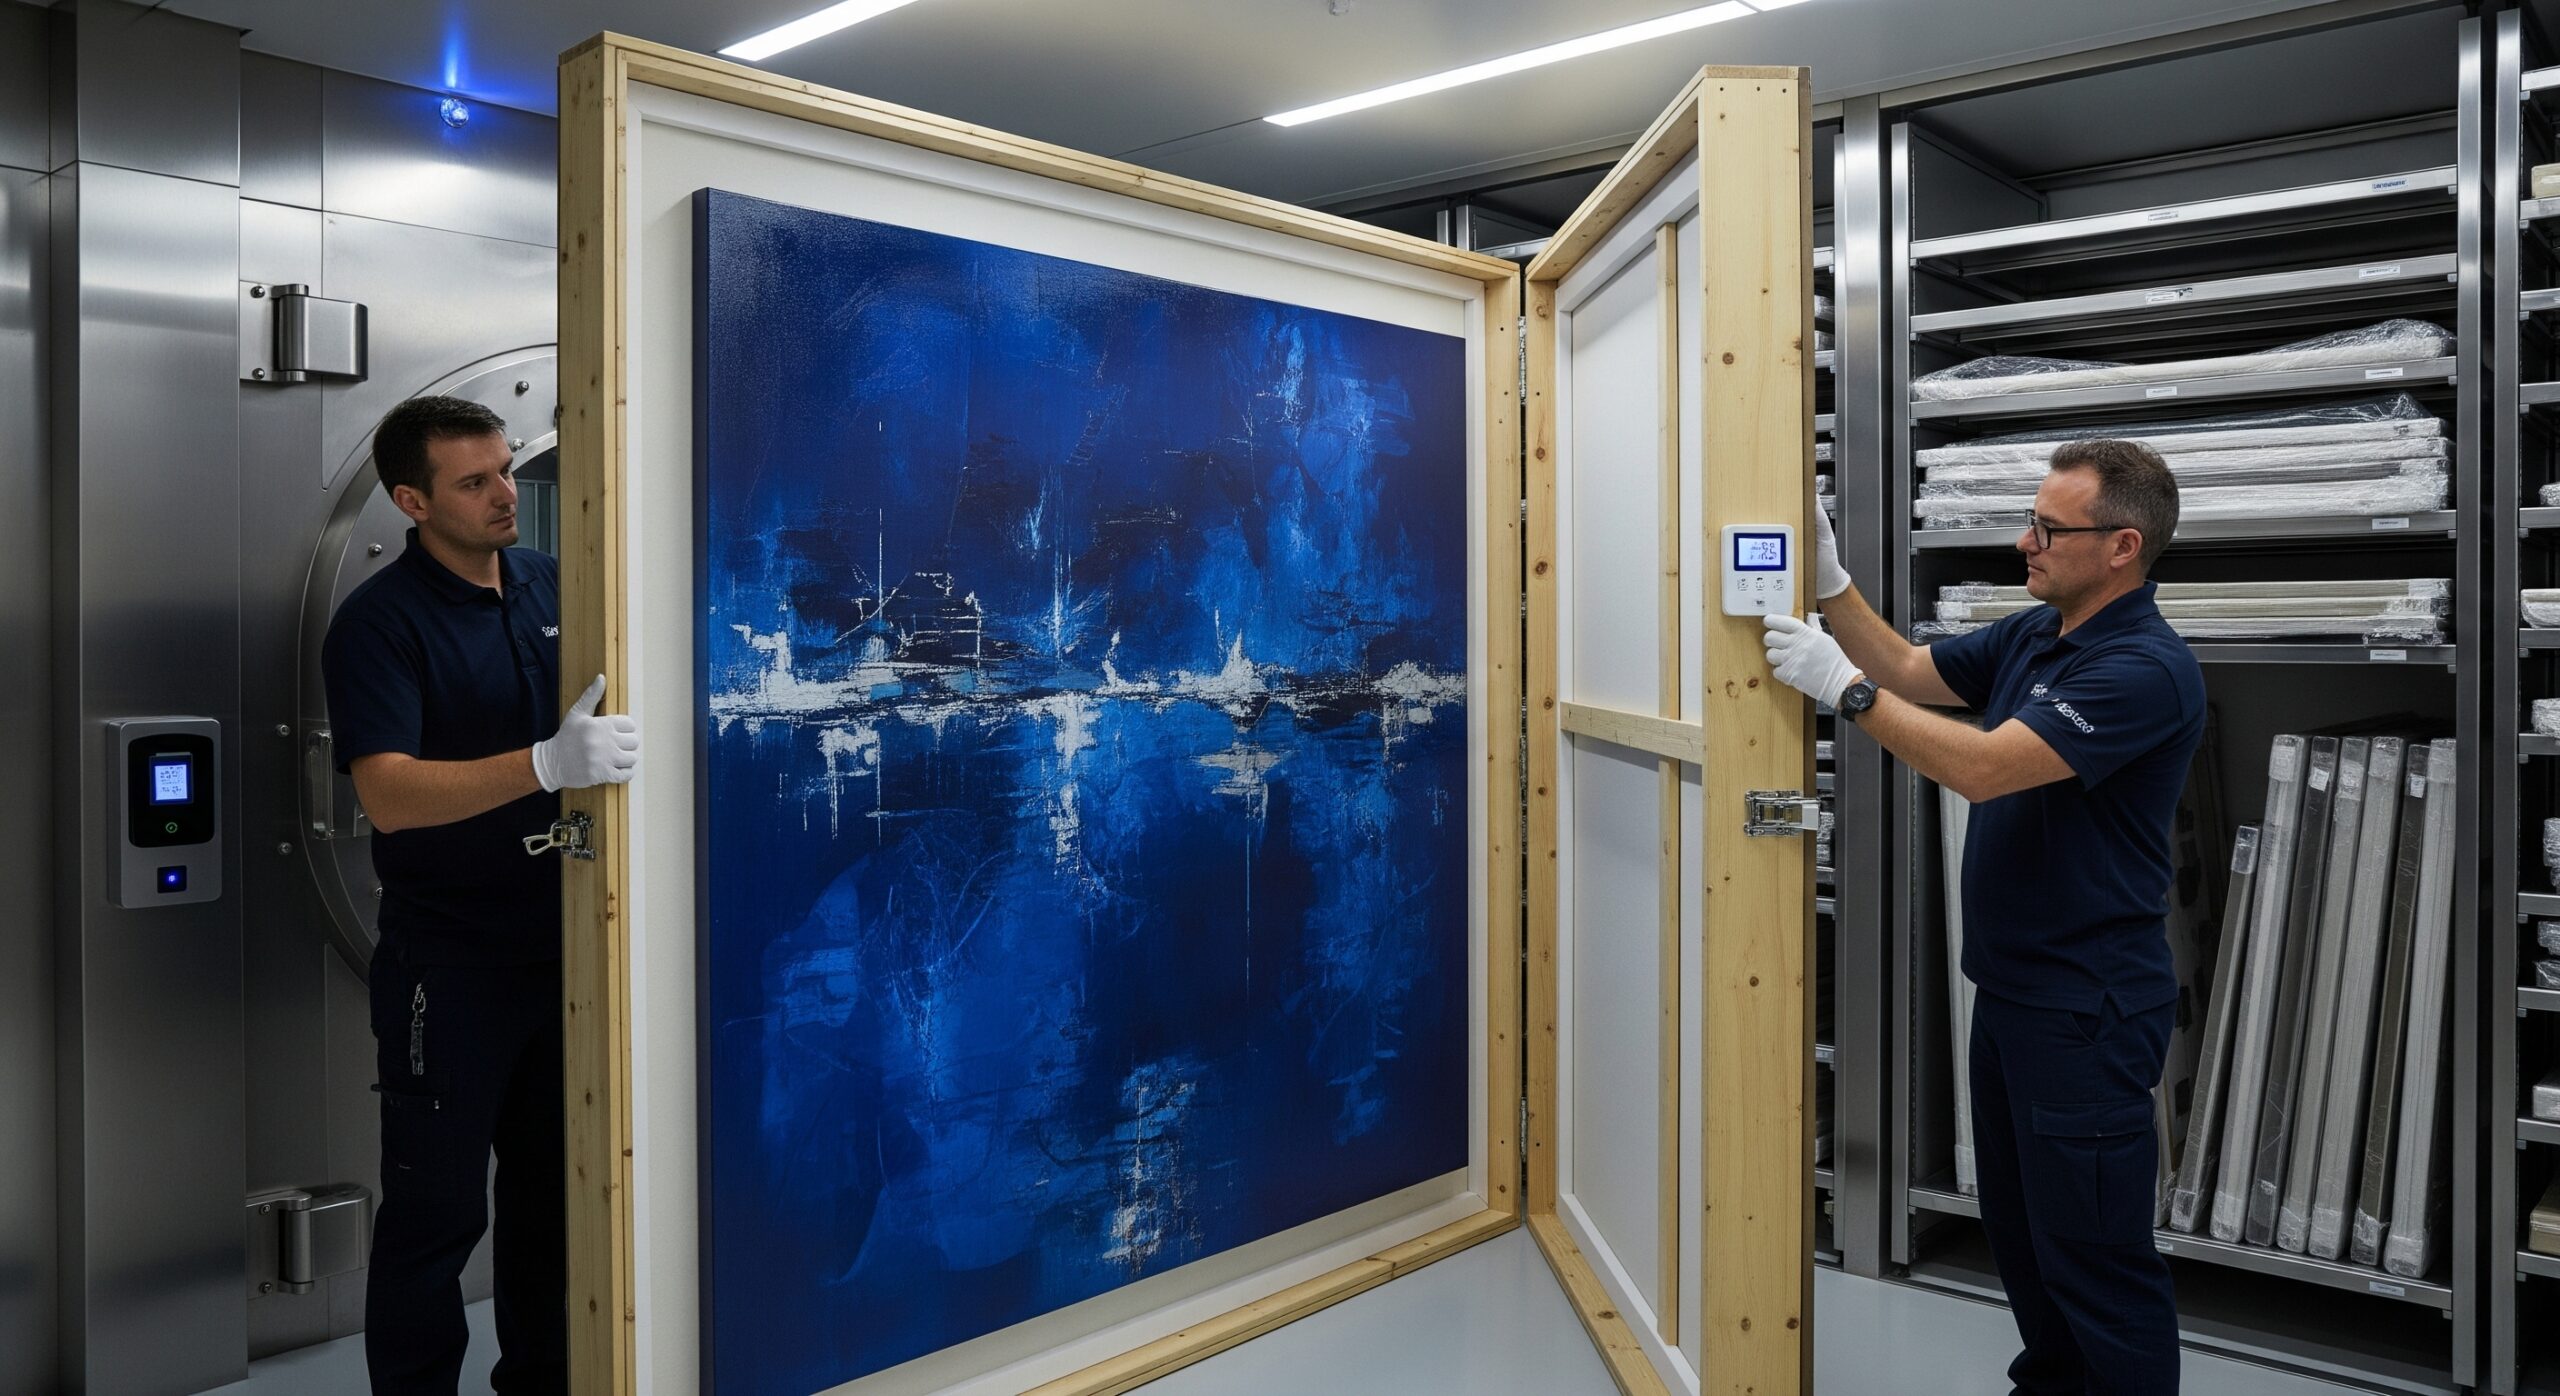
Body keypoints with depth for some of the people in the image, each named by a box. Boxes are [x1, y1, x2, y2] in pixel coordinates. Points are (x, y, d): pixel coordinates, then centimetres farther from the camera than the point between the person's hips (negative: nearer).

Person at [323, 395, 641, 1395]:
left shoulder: (553, 586, 6)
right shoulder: (380, 621, -10)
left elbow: (614, 724, 20)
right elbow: (389, 795, -23)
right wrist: (548, 765, -35)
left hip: (566, 941, 5)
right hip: (450, 962, -5)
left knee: (556, 1191, 16)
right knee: (438, 1208, 3)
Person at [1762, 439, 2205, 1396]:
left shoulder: (2145, 669, -22)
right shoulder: (2033, 633, 6)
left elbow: (1983, 767, -30)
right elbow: (1908, 671, 12)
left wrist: (1843, 686, -26)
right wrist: (1832, 585, -2)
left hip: (2085, 1011, -9)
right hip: (2009, 987, 9)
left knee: (2093, 1253, 3)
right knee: (2018, 1225, 22)